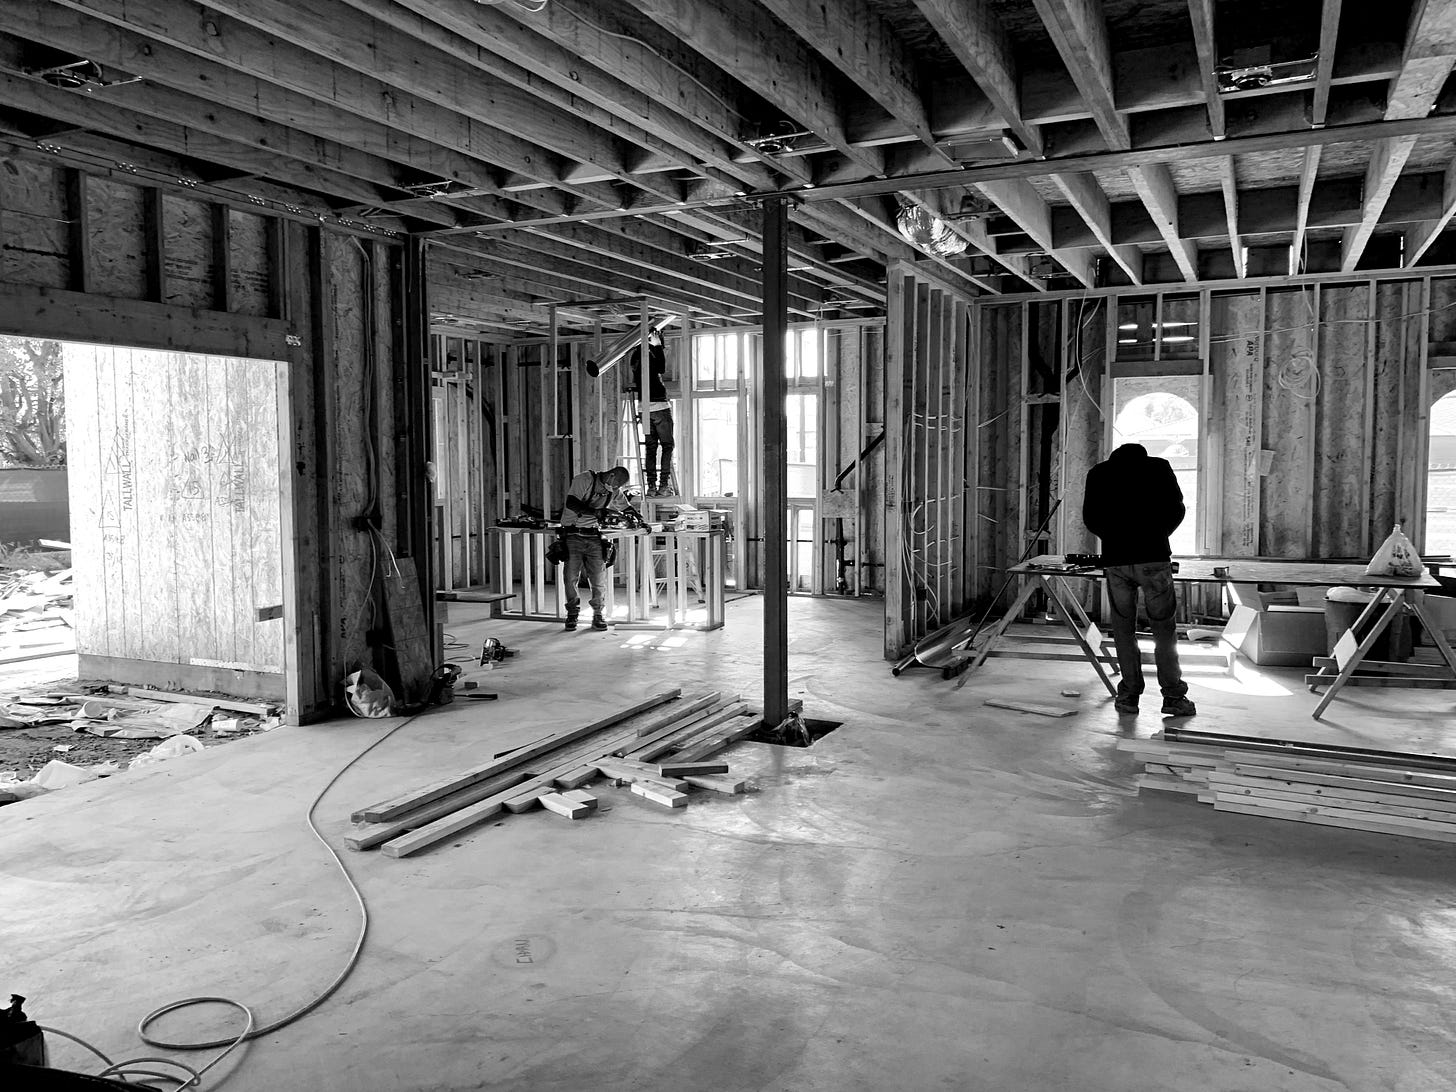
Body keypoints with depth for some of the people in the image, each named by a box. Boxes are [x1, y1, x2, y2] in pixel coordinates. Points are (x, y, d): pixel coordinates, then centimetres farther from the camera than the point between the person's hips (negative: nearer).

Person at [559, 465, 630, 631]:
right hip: (573, 535, -4)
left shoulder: (613, 491, 9)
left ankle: (597, 615, 10)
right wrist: (595, 512, -27)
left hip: (594, 537, 4)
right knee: (571, 577, -4)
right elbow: (570, 503, -21)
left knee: (599, 579, -3)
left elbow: (626, 507, 23)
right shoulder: (584, 479, -9)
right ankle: (572, 614, 12)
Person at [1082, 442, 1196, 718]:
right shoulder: (1159, 467, 11)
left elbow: (1090, 519, 13)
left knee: (1123, 629, 9)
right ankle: (1173, 697, 7)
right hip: (1154, 557, -1)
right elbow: (1176, 510, 9)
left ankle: (1128, 697, 9)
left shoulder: (1098, 473, 14)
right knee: (1164, 627, 6)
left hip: (1115, 560, 1)